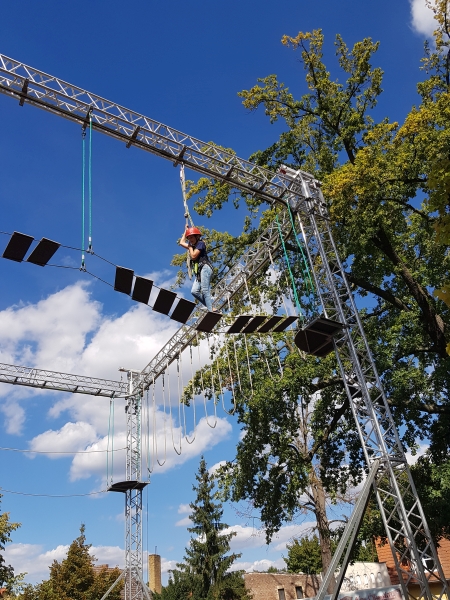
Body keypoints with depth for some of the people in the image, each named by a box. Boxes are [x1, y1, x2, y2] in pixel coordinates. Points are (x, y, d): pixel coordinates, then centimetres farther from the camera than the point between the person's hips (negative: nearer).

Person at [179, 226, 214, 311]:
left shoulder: (200, 243, 2)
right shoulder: (193, 246, 26)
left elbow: (193, 256, -7)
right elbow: (181, 243, 39)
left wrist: (190, 247, 8)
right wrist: (186, 231, 40)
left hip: (205, 268, -8)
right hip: (199, 271, 8)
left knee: (205, 290, -21)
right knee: (194, 291, -11)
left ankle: (211, 310, -29)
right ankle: (211, 307, -16)